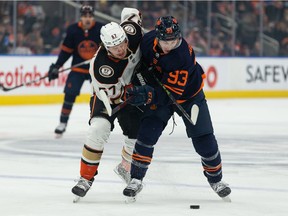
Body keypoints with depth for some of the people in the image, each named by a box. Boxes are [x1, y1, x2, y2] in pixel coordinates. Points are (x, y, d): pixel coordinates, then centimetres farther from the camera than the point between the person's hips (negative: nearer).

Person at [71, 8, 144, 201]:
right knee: (98, 130, -28)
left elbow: (130, 13, -5)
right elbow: (111, 95, -28)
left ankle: (125, 168, 40)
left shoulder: (131, 30, -29)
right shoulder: (101, 66, -38)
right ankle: (86, 177, -14)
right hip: (108, 97, -5)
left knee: (137, 136, 8)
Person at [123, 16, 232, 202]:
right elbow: (144, 59, 7)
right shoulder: (149, 40, -20)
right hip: (160, 91, 4)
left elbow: (171, 93, -37)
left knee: (205, 141, -3)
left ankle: (216, 180, 20)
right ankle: (136, 180, -3)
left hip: (188, 95, -4)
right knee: (146, 134, -12)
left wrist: (148, 95, -46)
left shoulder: (183, 57, -36)